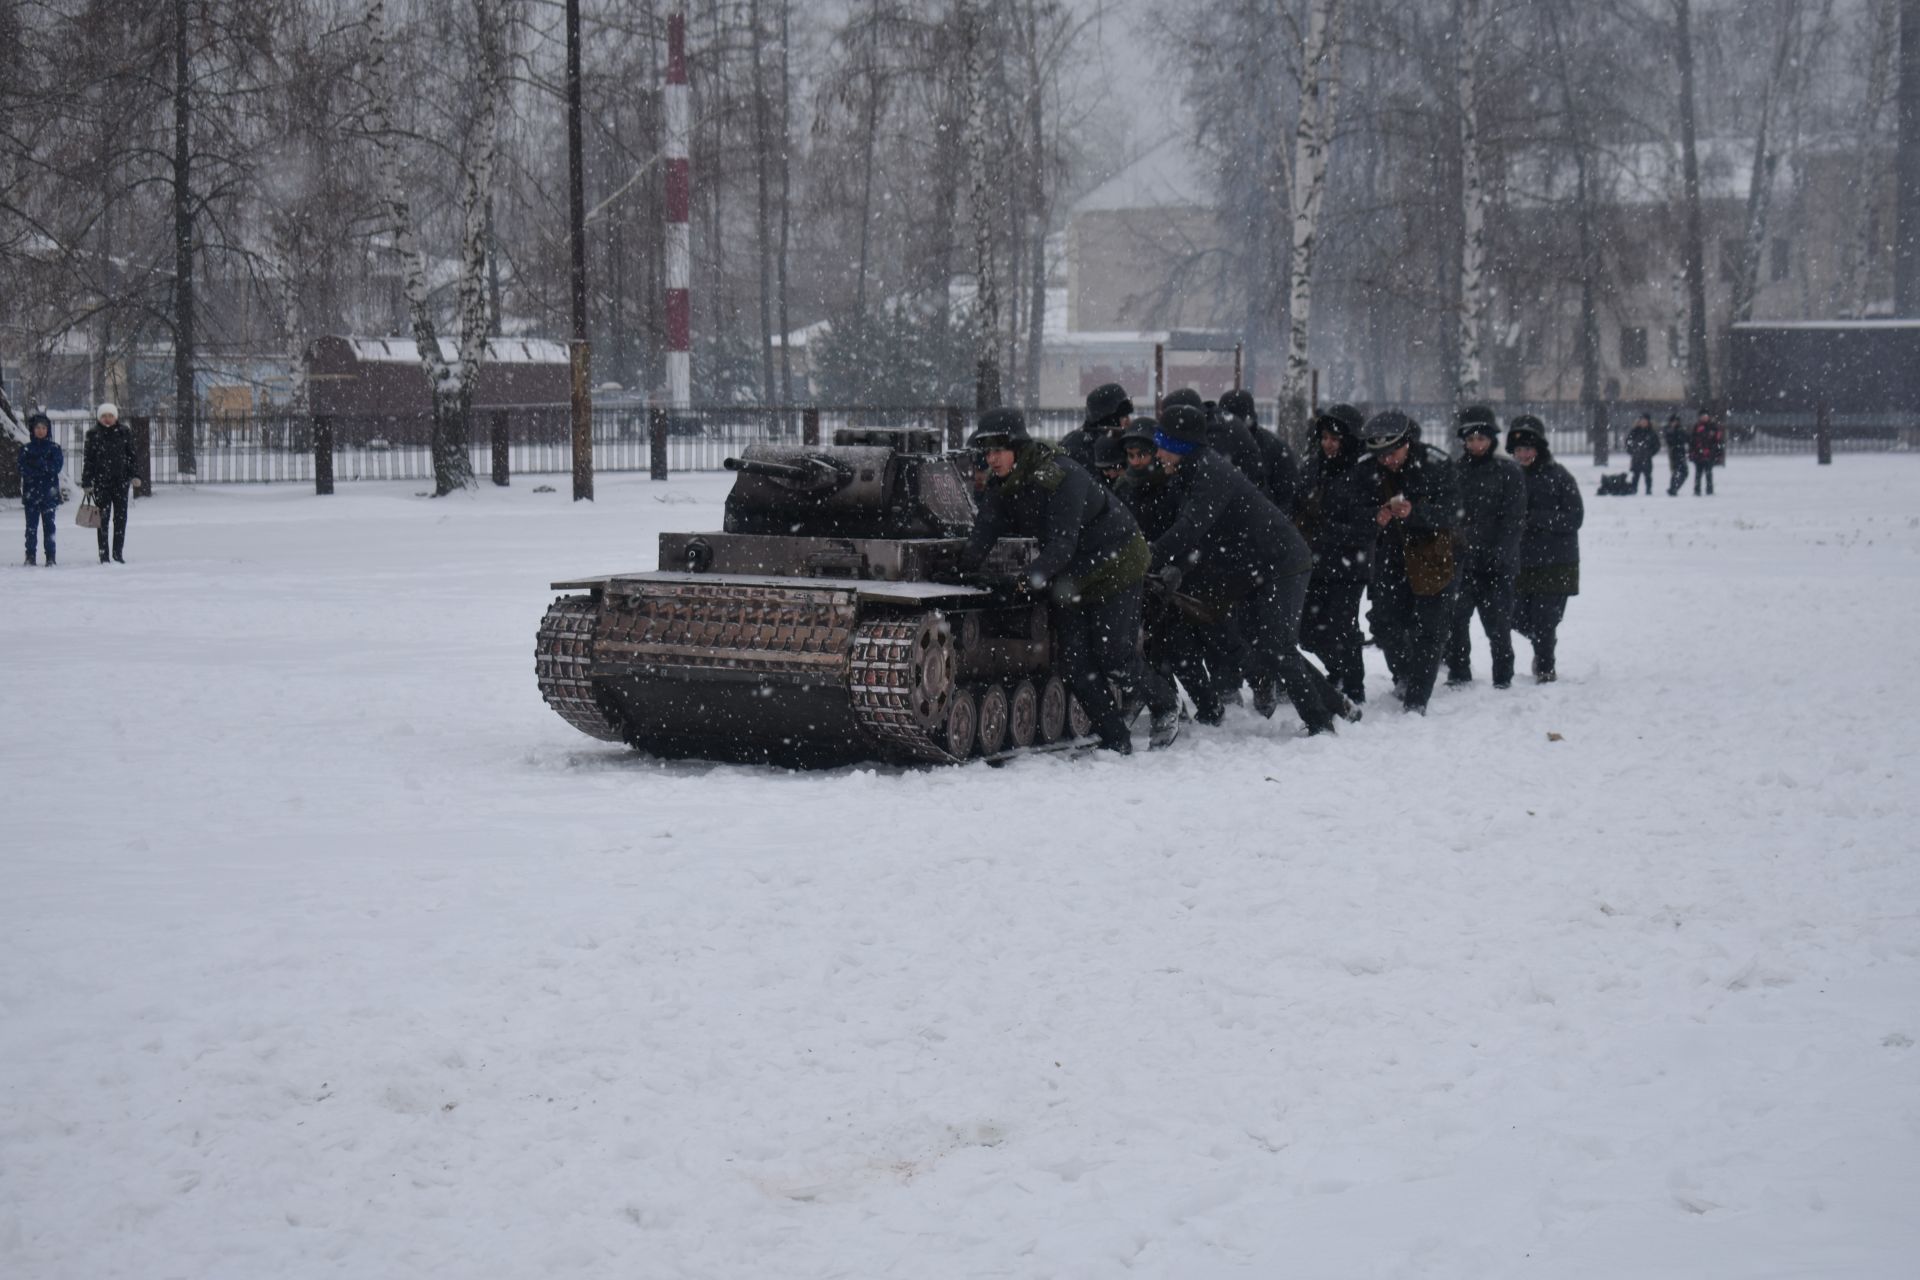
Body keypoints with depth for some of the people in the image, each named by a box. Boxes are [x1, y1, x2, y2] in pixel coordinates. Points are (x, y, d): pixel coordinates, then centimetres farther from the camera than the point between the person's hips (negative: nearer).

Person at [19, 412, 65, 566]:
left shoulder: (54, 449, 7)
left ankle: (50, 557, 0)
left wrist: (37, 463, -12)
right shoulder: (26, 449, 7)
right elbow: (24, 469, -5)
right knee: (31, 526, 0)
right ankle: (31, 556, 4)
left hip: (49, 493, -1)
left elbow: (56, 466, -7)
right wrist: (45, 468, -13)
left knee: (49, 525, -2)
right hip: (31, 493, 1)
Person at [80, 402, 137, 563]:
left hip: (120, 481, 1)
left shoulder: (125, 432, 5)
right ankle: (103, 555, 2)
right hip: (101, 481, -1)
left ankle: (118, 553, 9)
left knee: (120, 516, 2)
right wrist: (86, 482, -1)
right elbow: (87, 458, 2)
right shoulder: (93, 434, 1)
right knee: (103, 518, -1)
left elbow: (131, 454, 10)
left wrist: (133, 475, 2)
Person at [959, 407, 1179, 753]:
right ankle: (1116, 742, 6)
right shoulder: (1001, 485, -3)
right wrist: (964, 567, -28)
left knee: (1114, 655, -9)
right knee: (1076, 662, -1)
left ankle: (1166, 704, 18)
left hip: (1113, 566, -8)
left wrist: (1034, 577, -48)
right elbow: (985, 530, -9)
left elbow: (1062, 540, -35)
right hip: (1069, 578, 8)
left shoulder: (1060, 475, -28)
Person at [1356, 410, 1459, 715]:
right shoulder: (1367, 469, -7)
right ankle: (1404, 678, 34)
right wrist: (1375, 517, -24)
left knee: (1428, 630, -2)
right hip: (1390, 555, 3)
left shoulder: (1435, 464, -17)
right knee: (1385, 624, 7)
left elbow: (1451, 510, -20)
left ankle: (1416, 701, 3)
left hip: (1431, 557, -3)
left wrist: (1415, 512, -37)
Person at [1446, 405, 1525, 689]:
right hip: (1461, 559, 3)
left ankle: (1503, 676, 13)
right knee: (1455, 617, -1)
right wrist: (1454, 539, -7)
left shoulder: (1508, 471, -1)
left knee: (1497, 621, 1)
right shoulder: (1456, 471, 8)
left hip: (1497, 562, -3)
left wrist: (1498, 553, -13)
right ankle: (1458, 672, 12)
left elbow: (1515, 519, -5)